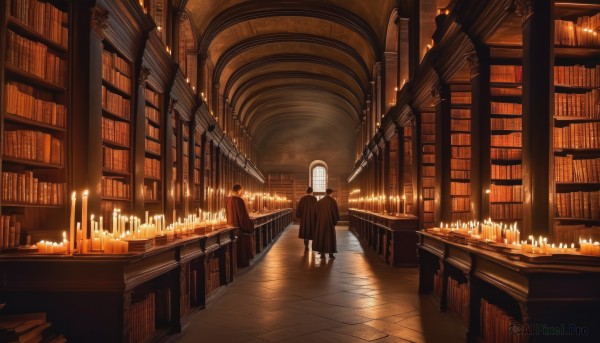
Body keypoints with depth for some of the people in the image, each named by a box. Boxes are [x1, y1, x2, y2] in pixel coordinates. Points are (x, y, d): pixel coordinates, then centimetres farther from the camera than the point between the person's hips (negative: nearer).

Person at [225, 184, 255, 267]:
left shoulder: (227, 199, 2)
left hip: (231, 224, 7)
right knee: (242, 244, 6)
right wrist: (249, 224, -5)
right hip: (240, 225, -7)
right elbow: (244, 214, -17)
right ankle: (243, 262, 12)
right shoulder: (239, 200, -21)